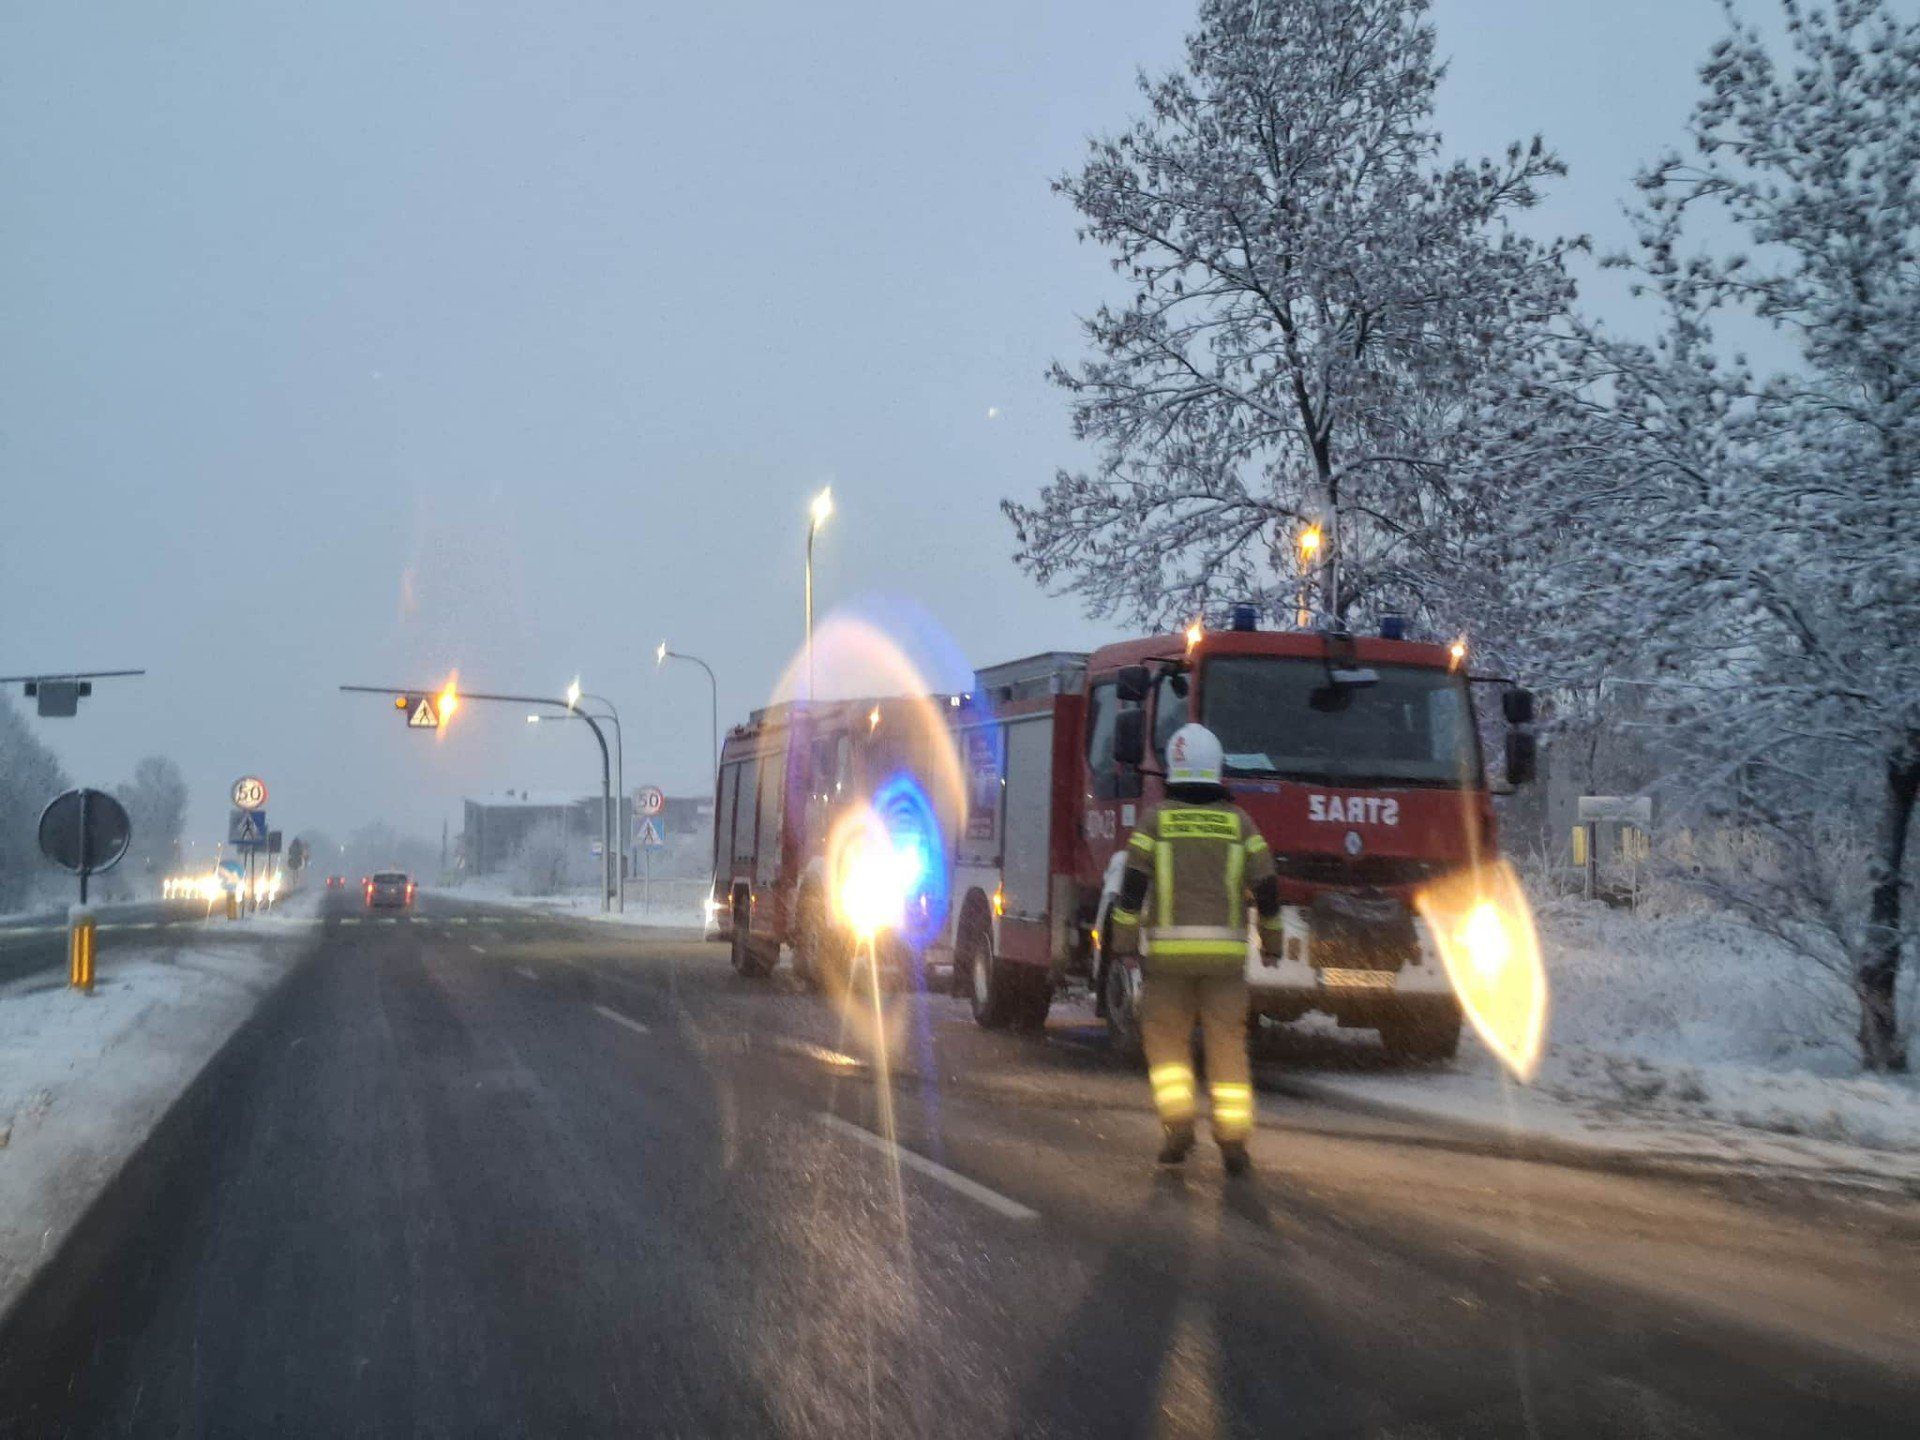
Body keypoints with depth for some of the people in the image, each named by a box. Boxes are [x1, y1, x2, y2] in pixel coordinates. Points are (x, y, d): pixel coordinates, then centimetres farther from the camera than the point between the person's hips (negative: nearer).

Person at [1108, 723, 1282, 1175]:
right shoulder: (1239, 822, 5)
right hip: (1225, 951, 1)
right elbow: (1266, 887, 5)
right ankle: (1233, 1136, -2)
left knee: (1166, 1038, 11)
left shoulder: (1156, 820, 1)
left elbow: (1133, 887, -4)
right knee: (1227, 1044, 5)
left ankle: (1178, 1121, -3)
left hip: (1169, 950, -1)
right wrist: (1271, 941, 18)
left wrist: (1123, 945, 2)